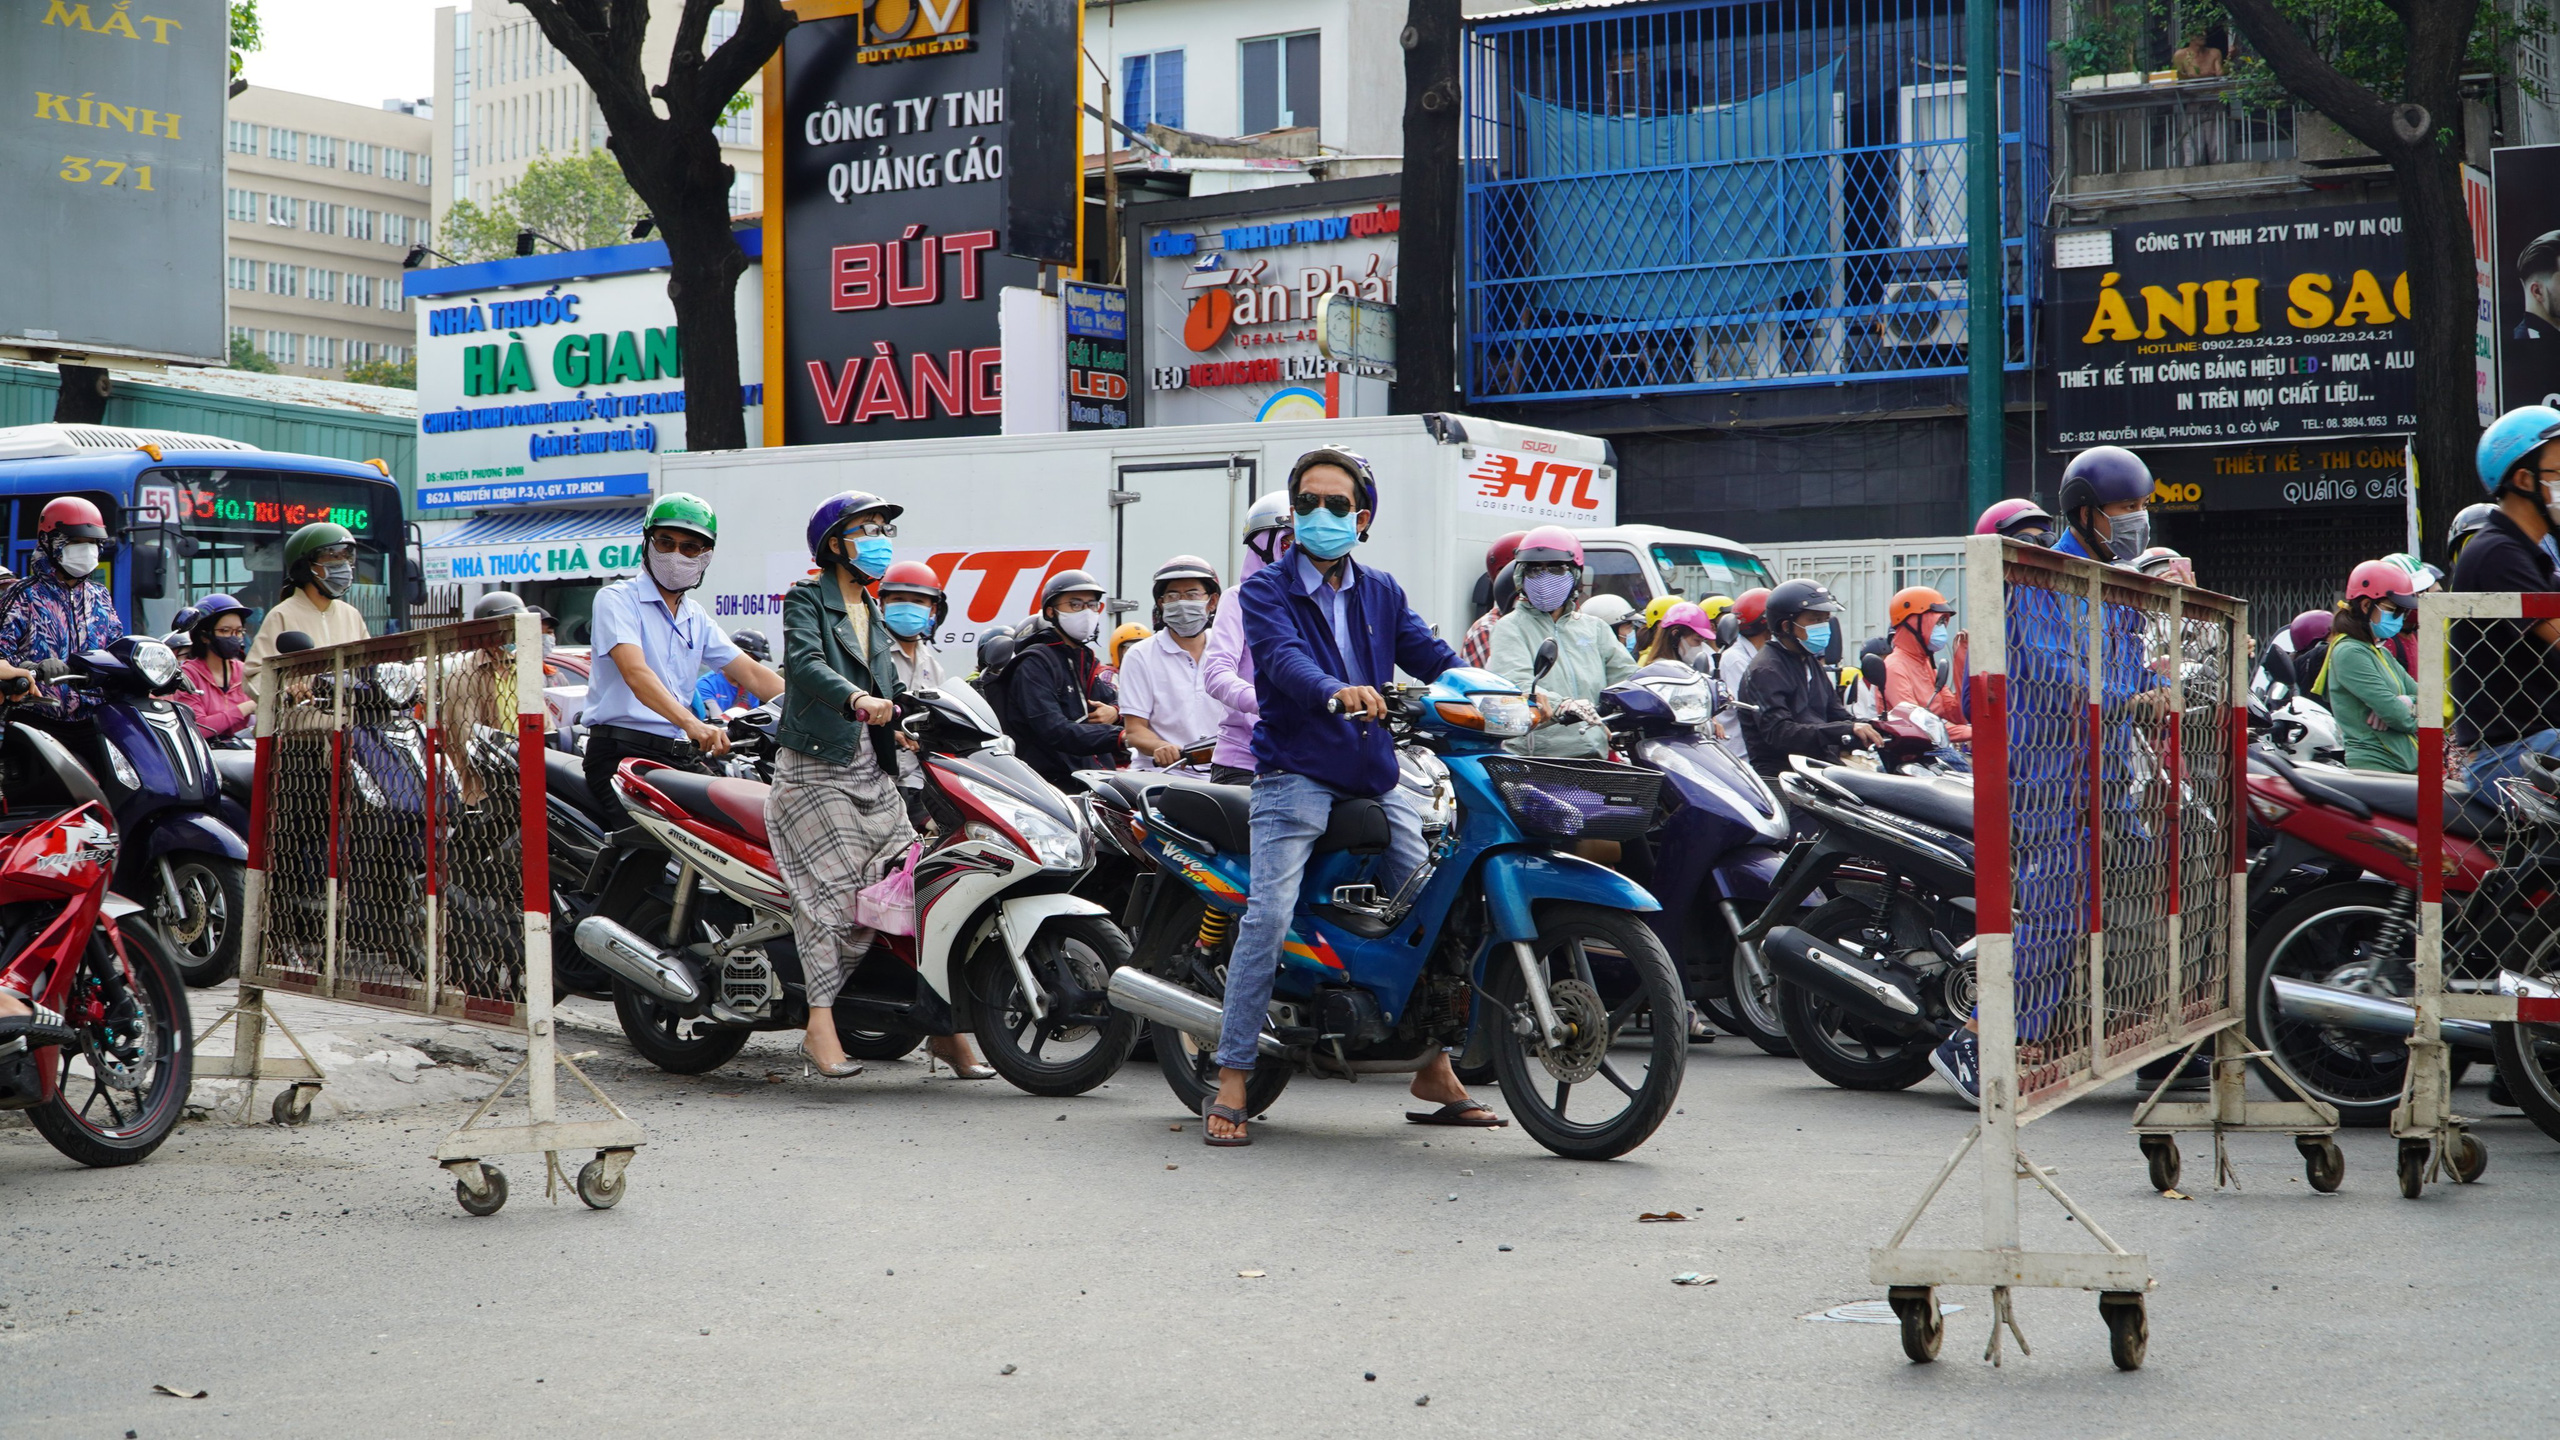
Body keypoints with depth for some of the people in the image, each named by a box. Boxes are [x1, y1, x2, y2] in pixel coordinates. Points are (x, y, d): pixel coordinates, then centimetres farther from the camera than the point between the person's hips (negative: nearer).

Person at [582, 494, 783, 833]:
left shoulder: (696, 617, 21)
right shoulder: (617, 599, -2)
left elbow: (751, 673, 17)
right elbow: (635, 672, -18)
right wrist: (691, 723, -34)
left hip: (682, 757, 7)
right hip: (623, 753, -7)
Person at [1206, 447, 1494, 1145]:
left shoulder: (1381, 592, 15)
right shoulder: (1266, 590, -2)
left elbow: (1434, 658, 6)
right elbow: (1283, 658, -21)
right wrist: (1337, 693, -42)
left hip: (1375, 775, 6)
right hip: (1296, 774, -5)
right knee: (1270, 912, -19)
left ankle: (1434, 1072, 19)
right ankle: (1231, 1080, -15)